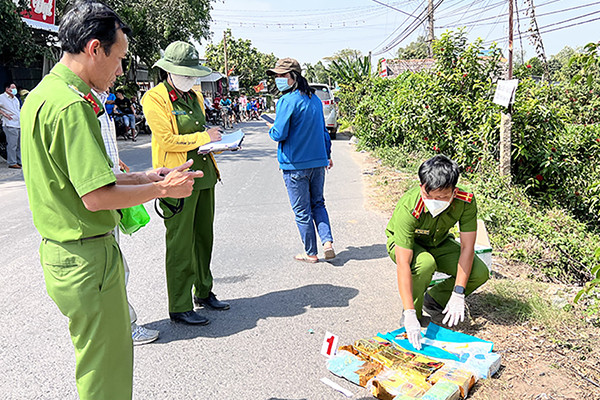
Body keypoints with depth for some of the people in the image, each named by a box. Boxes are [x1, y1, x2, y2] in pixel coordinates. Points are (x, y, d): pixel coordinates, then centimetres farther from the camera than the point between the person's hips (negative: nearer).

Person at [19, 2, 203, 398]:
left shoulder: (41, 94, 11)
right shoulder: (72, 105, -22)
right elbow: (97, 197, -25)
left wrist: (139, 177, 12)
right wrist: (161, 189, -12)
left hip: (59, 250, 10)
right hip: (87, 257, -10)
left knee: (102, 359, 25)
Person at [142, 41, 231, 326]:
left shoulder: (195, 96, 17)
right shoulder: (155, 98, -7)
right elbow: (166, 140, -16)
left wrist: (218, 142, 7)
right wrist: (203, 137, -14)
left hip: (205, 175, 8)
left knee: (204, 238, 15)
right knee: (180, 245, -2)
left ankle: (204, 293, 31)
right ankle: (179, 308, 10)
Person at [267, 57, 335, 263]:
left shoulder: (287, 101, -14)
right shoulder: (315, 99, 9)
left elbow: (279, 134, -17)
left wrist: (271, 129, 5)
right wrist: (327, 155, 25)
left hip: (295, 164, -7)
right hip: (318, 161, 7)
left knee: (302, 211, 5)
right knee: (318, 204, 19)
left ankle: (311, 253, 14)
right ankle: (327, 241, 4)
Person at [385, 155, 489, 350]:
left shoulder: (466, 201, -29)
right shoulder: (408, 209, -39)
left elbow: (467, 247, -22)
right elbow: (403, 263, -39)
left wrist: (458, 294, -26)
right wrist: (410, 315, -42)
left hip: (438, 242, 4)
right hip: (403, 244, -4)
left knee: (480, 273, -15)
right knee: (425, 263, -37)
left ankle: (434, 299, 10)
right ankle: (414, 313, -10)